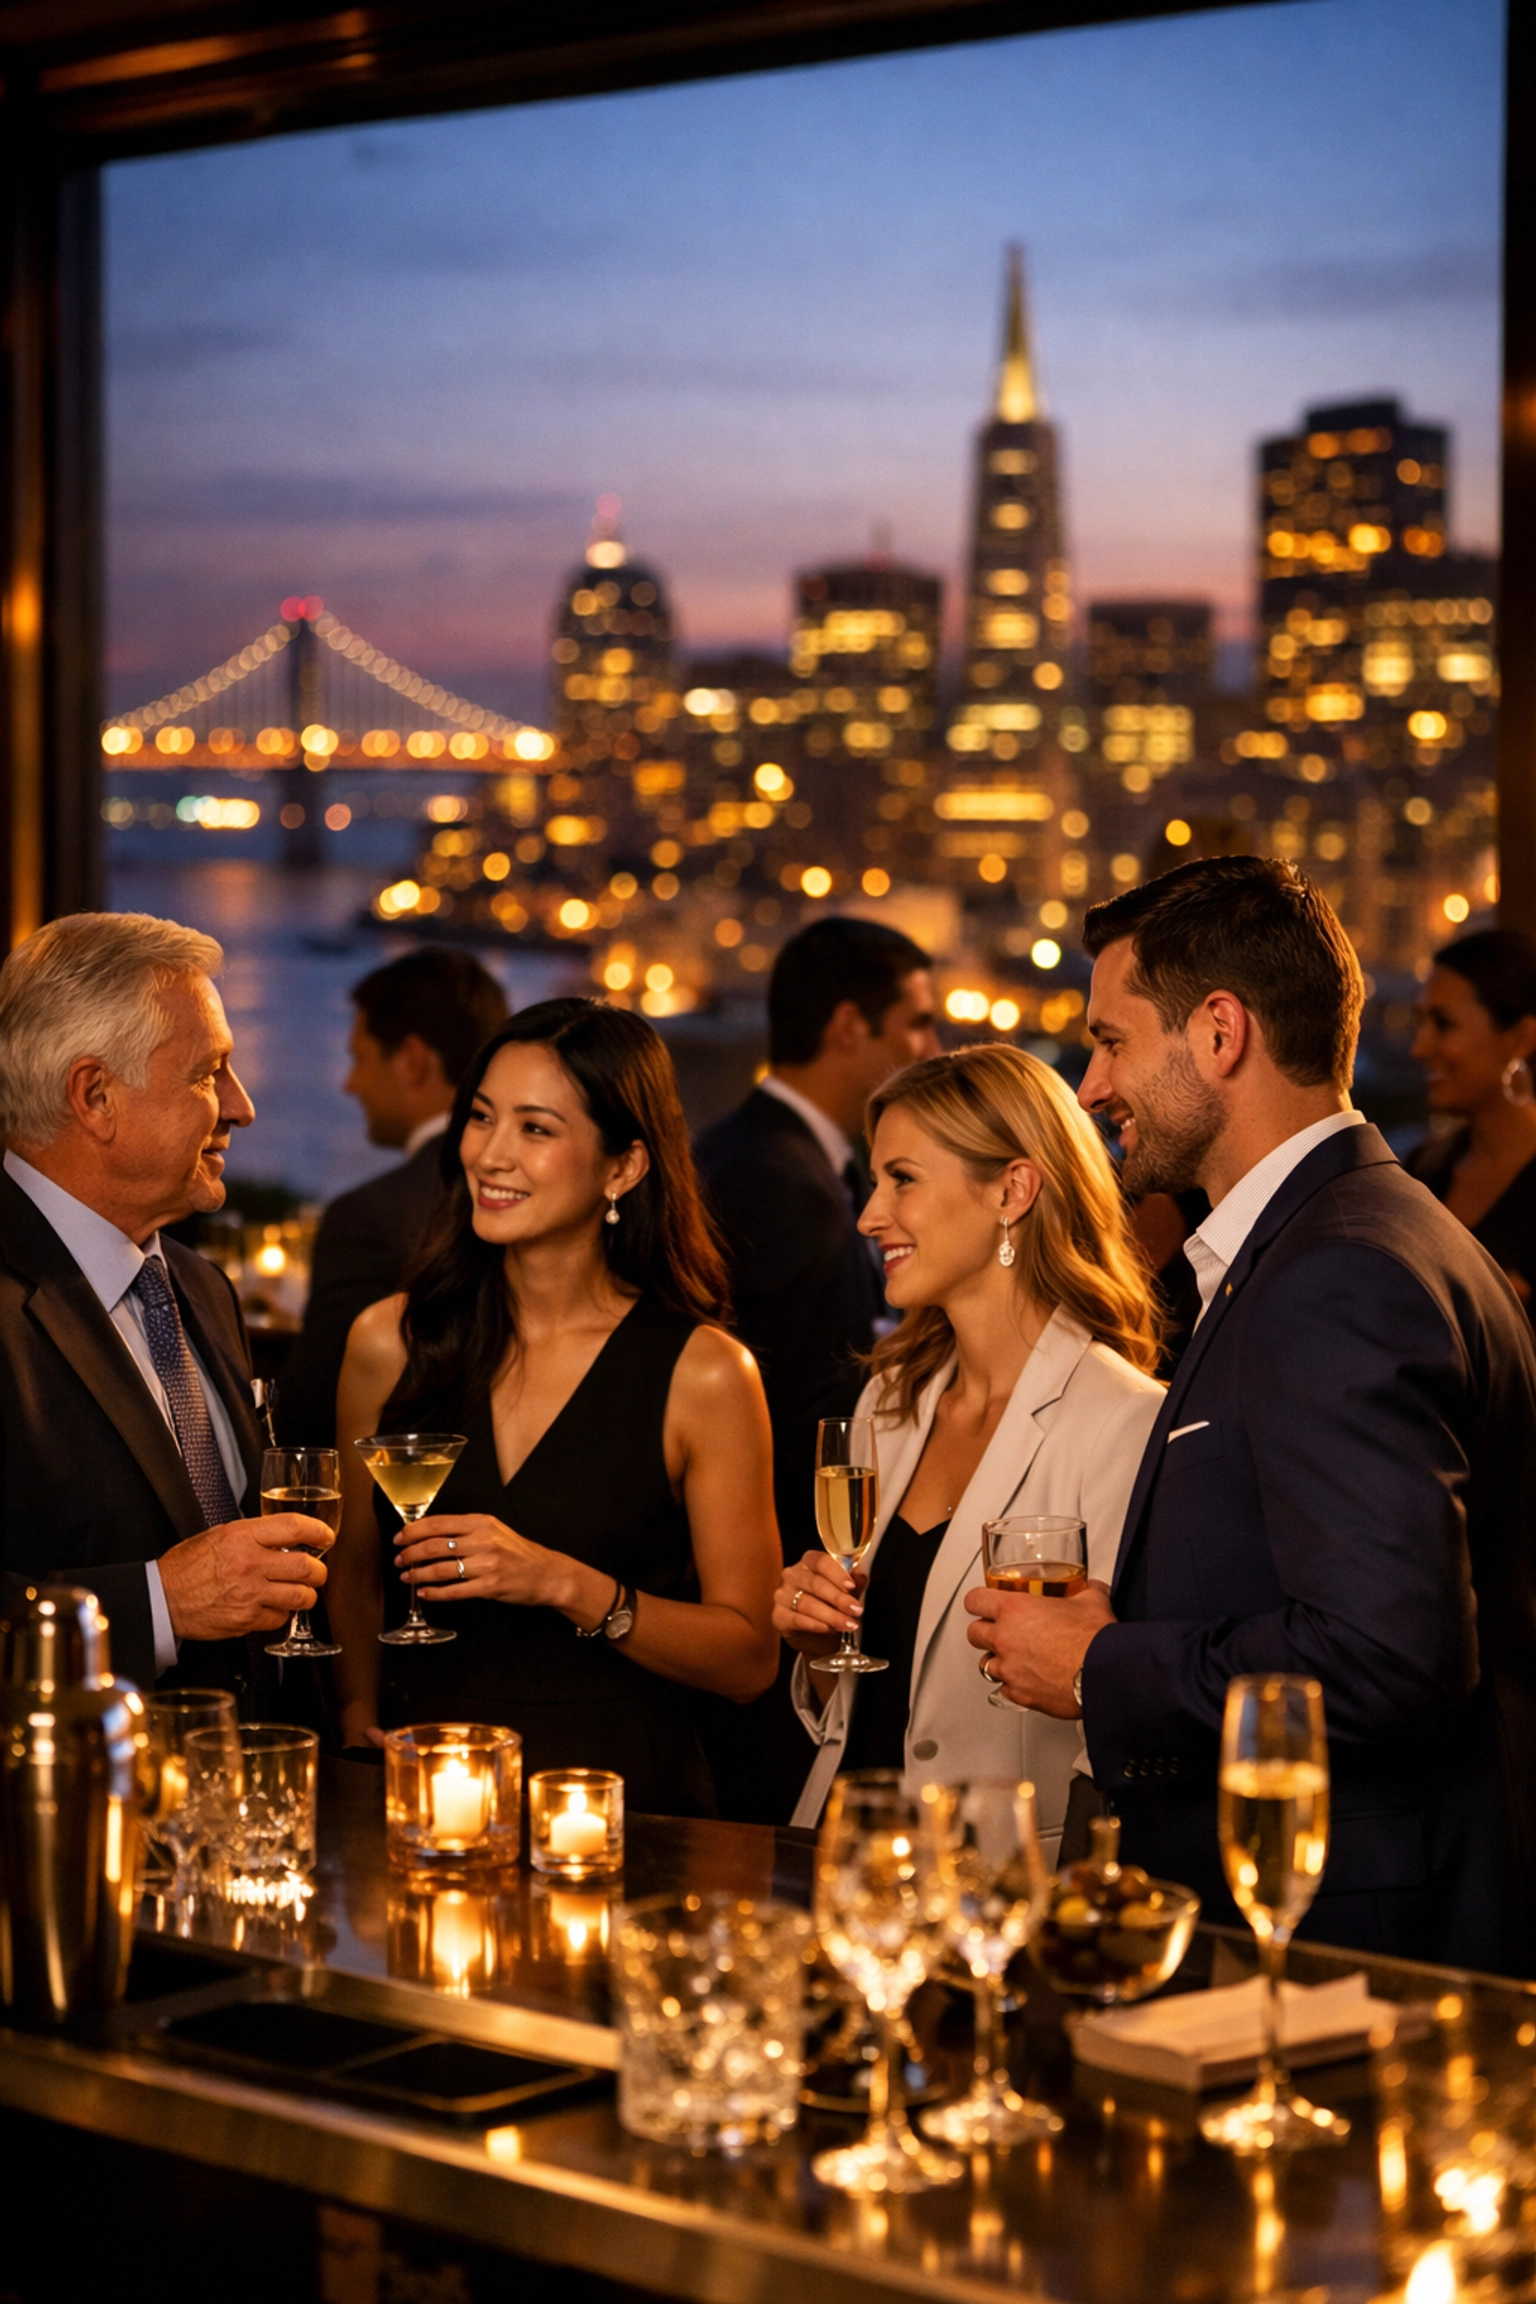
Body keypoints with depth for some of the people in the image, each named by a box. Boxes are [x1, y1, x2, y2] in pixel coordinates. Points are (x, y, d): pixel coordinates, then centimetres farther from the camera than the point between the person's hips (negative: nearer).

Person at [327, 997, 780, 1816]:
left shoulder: (702, 1373, -2)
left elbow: (748, 1655, -2)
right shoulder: (390, 1343, 7)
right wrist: (360, 1721, 2)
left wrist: (567, 1586, -14)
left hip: (619, 1801, -3)